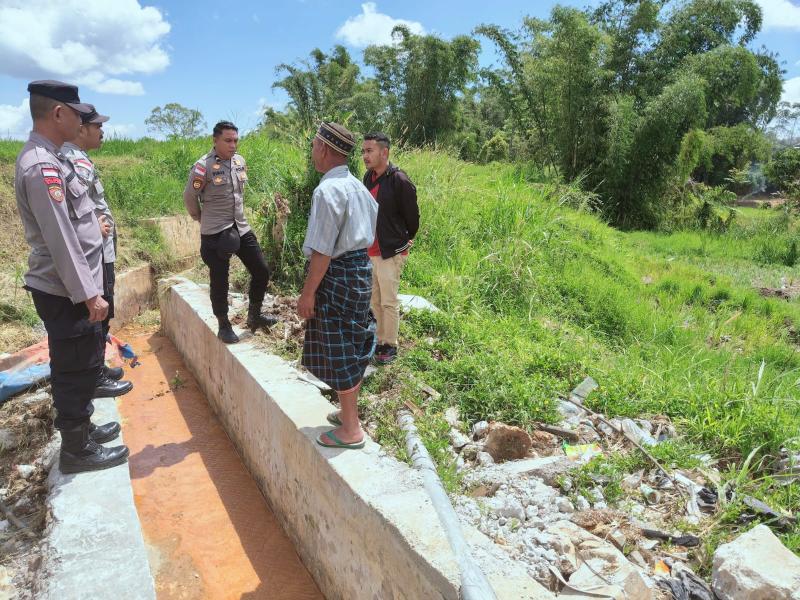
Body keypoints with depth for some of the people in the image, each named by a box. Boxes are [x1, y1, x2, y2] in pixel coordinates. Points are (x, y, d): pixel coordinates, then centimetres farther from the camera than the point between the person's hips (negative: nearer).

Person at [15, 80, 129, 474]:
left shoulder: (47, 158, 11)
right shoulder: (41, 167, -21)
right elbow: (60, 240, -23)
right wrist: (89, 294, -21)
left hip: (66, 289, 10)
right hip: (66, 293, -10)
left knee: (79, 366, 21)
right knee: (76, 370, 3)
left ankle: (80, 427, 38)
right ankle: (76, 451, 18)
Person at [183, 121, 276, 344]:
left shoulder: (240, 161, 5)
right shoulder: (203, 166, -14)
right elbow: (189, 197, -4)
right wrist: (203, 219, 8)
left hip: (241, 228, 6)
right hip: (215, 233, -6)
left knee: (261, 271, 7)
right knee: (220, 281, 4)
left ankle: (254, 316, 25)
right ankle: (224, 325, 21)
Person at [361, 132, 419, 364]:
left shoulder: (399, 181, -16)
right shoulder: (369, 177, 7)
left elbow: (412, 215, -9)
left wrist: (405, 241, 4)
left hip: (391, 252, -7)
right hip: (370, 251, 8)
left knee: (389, 302, 2)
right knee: (375, 300, 15)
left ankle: (390, 346, 16)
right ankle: (380, 340, 29)